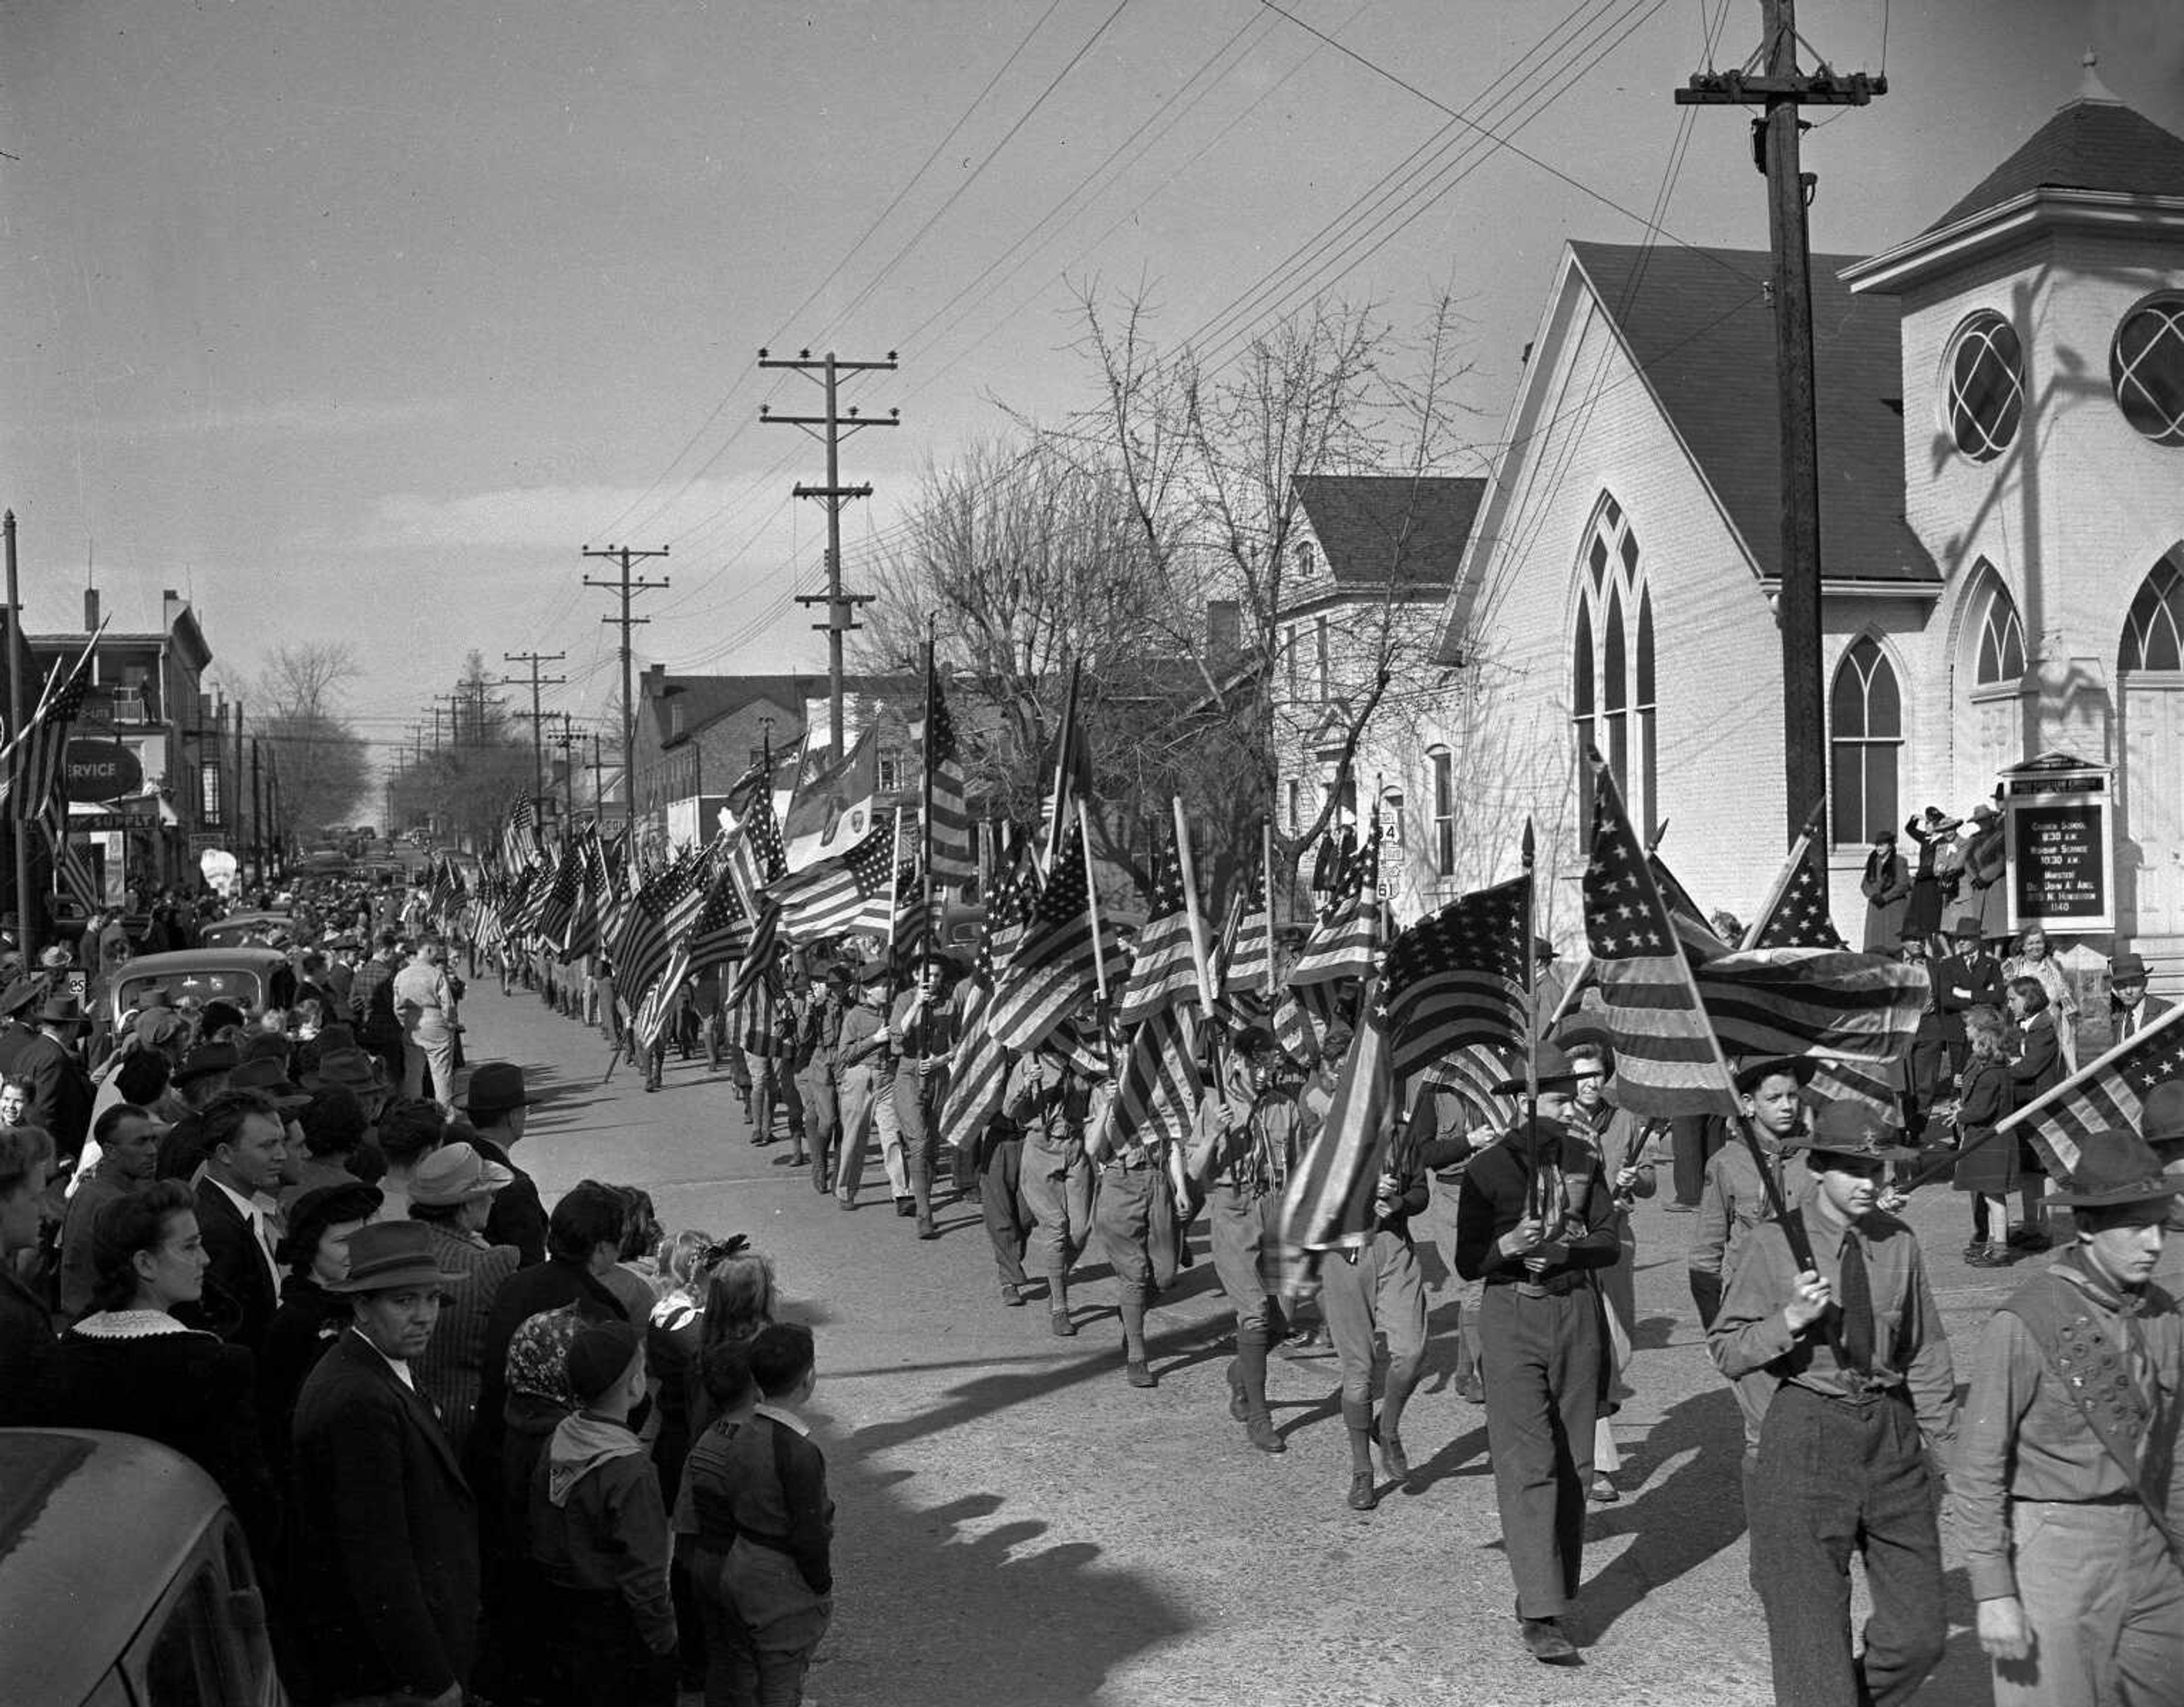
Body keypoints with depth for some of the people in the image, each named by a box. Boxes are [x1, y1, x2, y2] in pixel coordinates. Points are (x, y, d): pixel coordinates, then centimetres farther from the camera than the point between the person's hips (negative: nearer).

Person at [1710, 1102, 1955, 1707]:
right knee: (1813, 1633, 1)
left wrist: (1946, 1443, 9)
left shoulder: (1898, 1243, 3)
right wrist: (1791, 1320, -21)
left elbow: (1926, 1353, 12)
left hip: (1892, 1431, 4)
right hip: (1806, 1435, -4)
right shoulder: (1775, 1244, -8)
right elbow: (1727, 1351, -5)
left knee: (1919, 1633, 8)